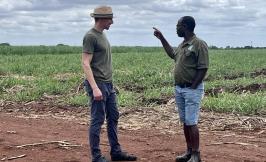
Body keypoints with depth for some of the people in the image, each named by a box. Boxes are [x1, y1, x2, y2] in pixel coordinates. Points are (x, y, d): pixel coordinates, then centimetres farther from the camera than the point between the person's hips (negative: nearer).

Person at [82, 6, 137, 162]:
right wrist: (95, 88, -24)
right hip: (98, 85, -9)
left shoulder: (103, 35, 14)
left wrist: (110, 83, 18)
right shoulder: (90, 36, -13)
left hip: (109, 84, 9)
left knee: (113, 117, 12)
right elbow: (86, 64, -18)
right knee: (98, 120, -2)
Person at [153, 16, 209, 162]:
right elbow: (172, 54, 33)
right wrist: (161, 38, 30)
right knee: (184, 122, 12)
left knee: (191, 122, -7)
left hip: (192, 90, -8)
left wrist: (192, 87, -16)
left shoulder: (199, 44, -12)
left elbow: (203, 68, -15)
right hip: (179, 89, 8)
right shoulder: (182, 44, 13)